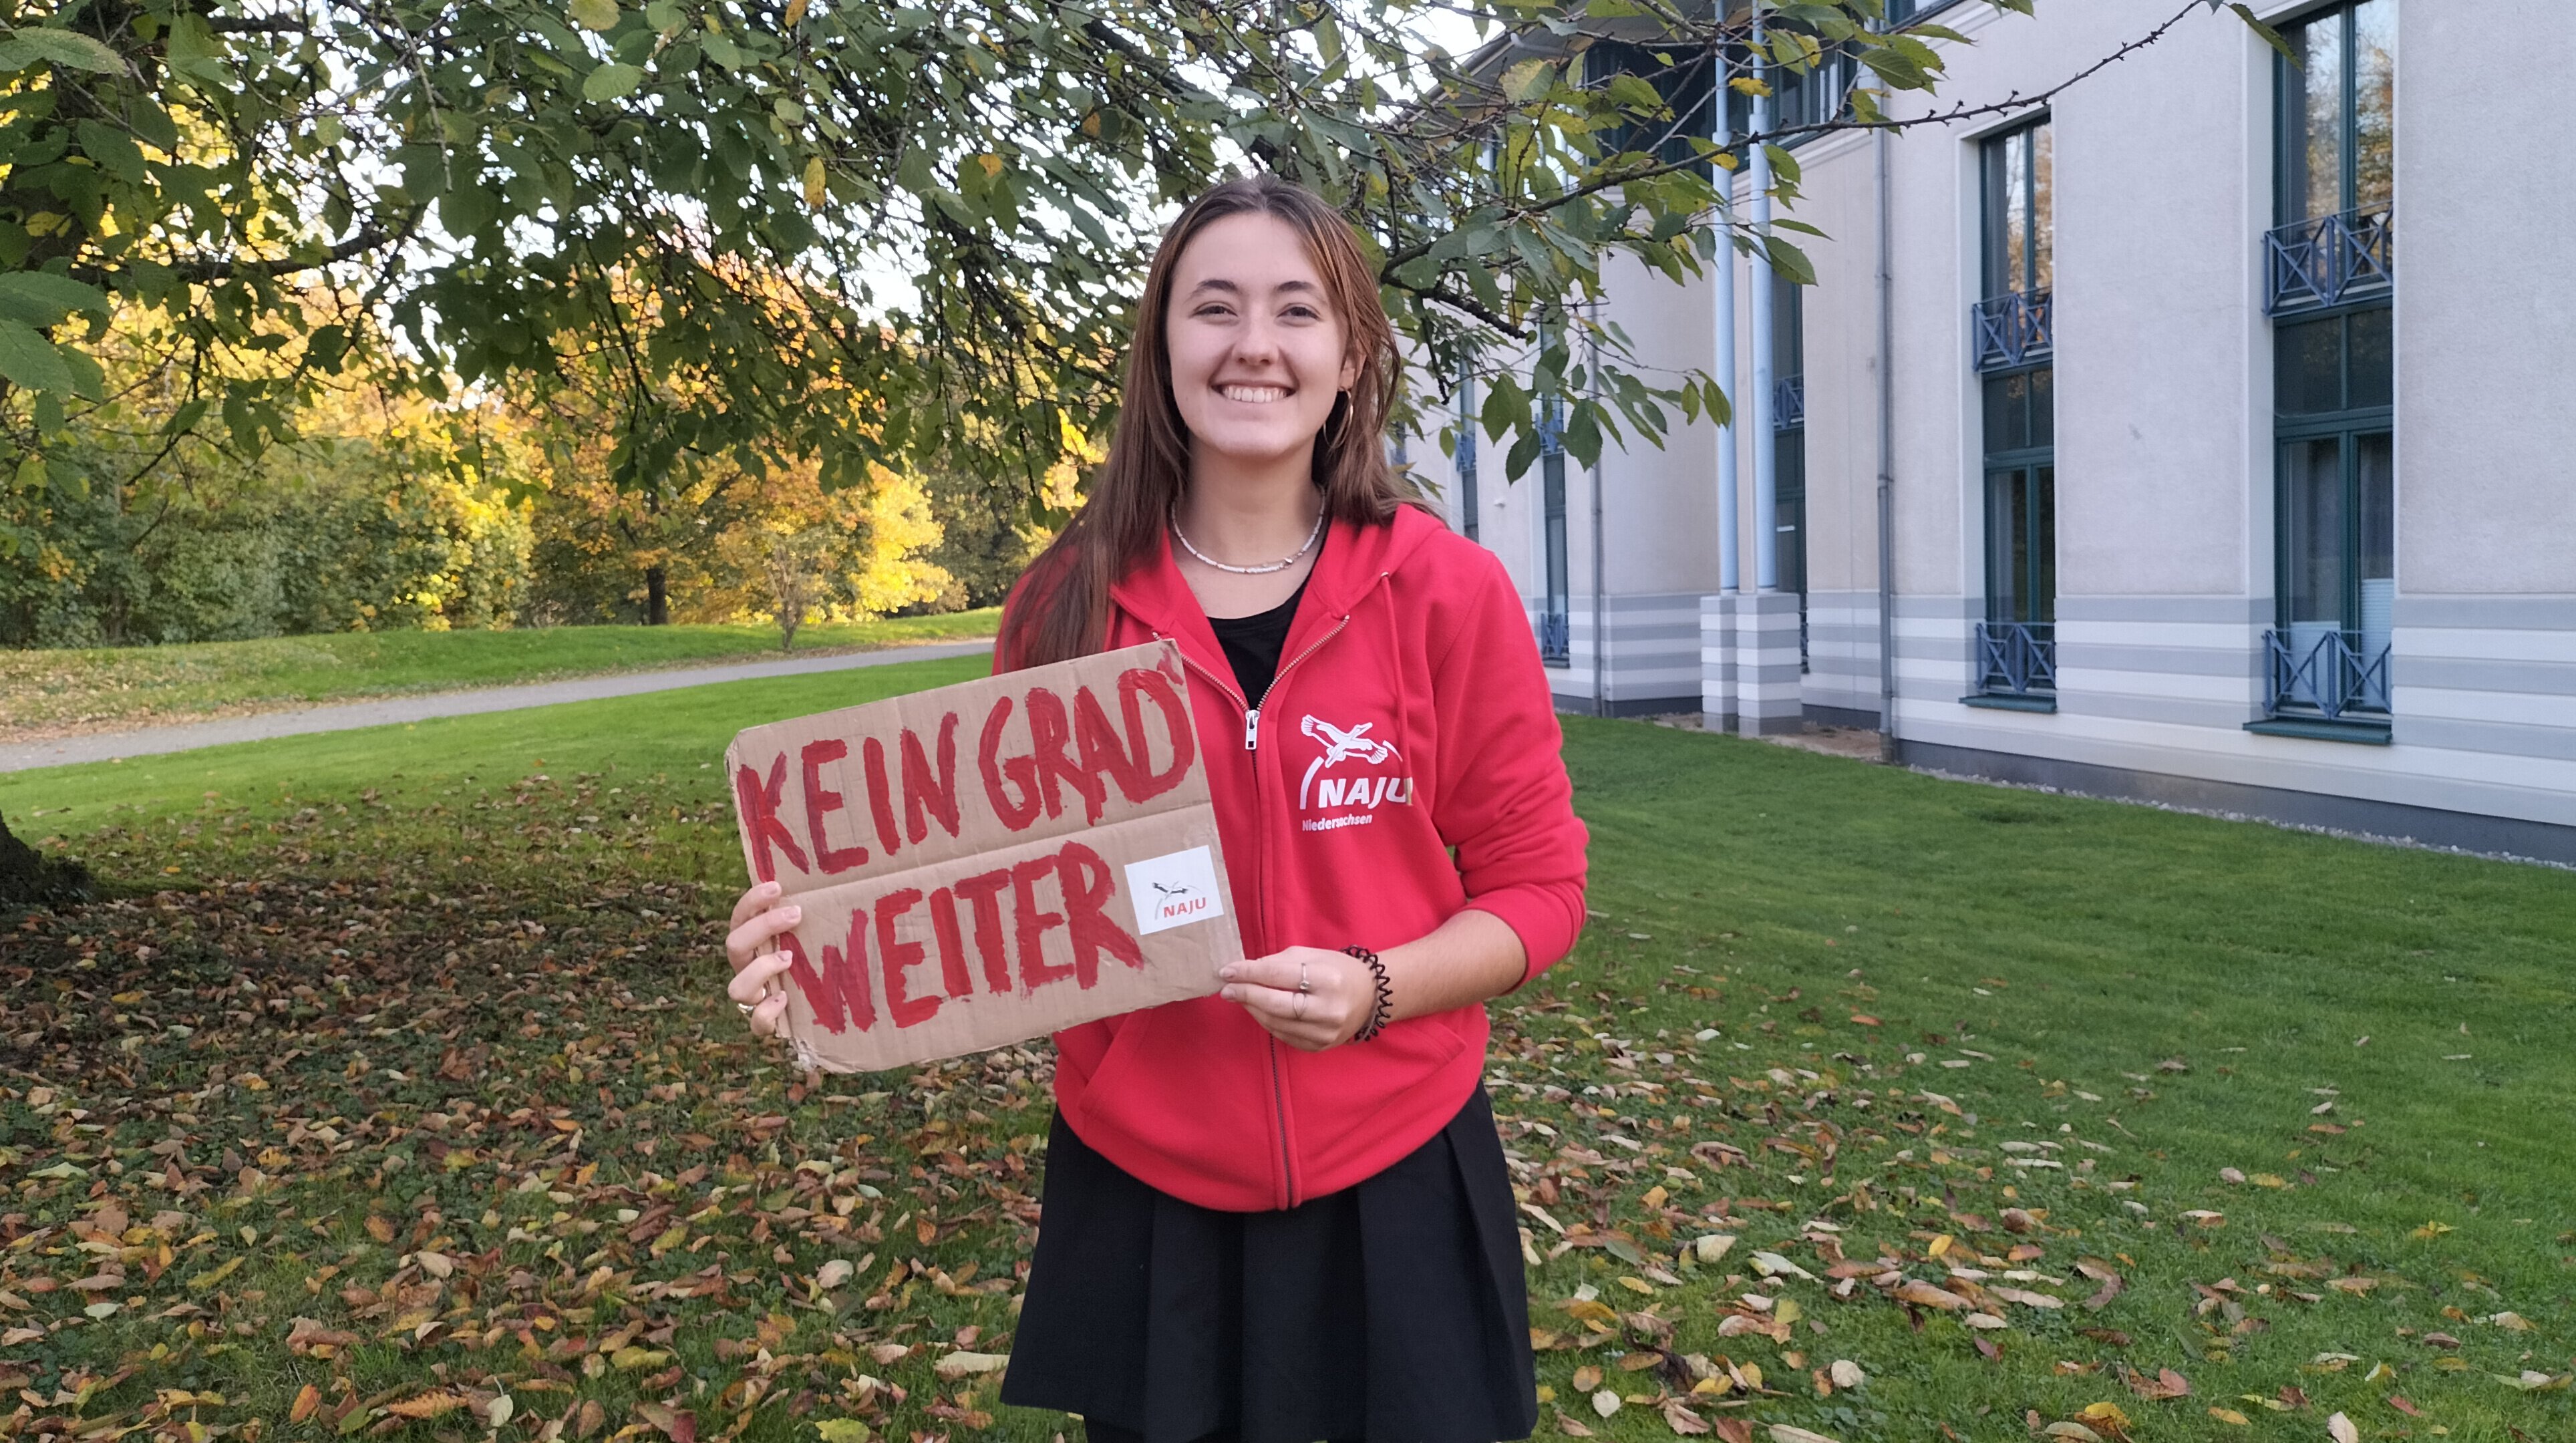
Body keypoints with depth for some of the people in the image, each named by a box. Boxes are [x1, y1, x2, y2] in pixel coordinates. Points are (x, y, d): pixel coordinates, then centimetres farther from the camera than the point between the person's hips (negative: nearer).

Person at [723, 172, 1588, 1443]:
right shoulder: (1064, 605, -5)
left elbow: (1535, 882, -2)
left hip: (1391, 1188, 0)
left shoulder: (1449, 594, -8)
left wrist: (1375, 990, -20)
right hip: (1138, 1192, 1)